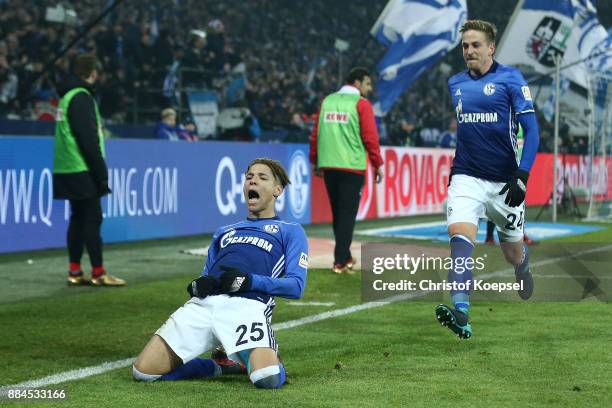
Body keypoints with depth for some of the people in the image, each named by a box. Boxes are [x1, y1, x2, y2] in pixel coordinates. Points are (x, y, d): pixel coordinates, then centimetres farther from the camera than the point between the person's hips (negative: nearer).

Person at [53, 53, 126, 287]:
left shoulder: (68, 96, 17)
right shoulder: (81, 98, -13)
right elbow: (88, 140, -18)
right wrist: (101, 173, -15)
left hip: (69, 170, 9)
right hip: (82, 171, -9)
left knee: (79, 218, 12)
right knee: (93, 218, -7)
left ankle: (74, 271, 13)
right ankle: (98, 273, -6)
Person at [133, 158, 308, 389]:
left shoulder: (290, 231, 20)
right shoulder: (224, 232, 36)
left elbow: (296, 286, 6)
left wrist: (250, 281, -9)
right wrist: (197, 286, 5)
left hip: (247, 305, -5)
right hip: (202, 303, 5)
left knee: (268, 378, -33)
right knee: (143, 370, -14)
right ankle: (219, 367, 11)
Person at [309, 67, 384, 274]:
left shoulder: (328, 101, 11)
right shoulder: (361, 104, -4)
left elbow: (316, 133, 11)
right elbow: (370, 137, -9)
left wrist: (315, 161, 19)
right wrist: (378, 165, -1)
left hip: (328, 166, 5)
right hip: (352, 166, -5)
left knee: (338, 213, 15)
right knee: (347, 214, -3)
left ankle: (344, 256, 24)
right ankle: (340, 261, -6)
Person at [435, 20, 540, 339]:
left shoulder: (510, 78, -6)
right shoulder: (454, 83, 7)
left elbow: (531, 130, -10)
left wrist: (522, 176, -19)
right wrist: (445, 170, 17)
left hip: (505, 181, -2)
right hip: (466, 178, 2)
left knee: (514, 254, 14)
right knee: (459, 234, -25)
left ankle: (524, 272, 51)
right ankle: (461, 312, -34)